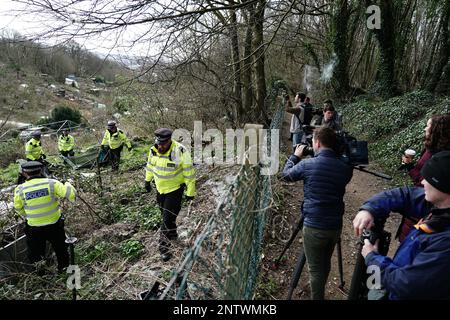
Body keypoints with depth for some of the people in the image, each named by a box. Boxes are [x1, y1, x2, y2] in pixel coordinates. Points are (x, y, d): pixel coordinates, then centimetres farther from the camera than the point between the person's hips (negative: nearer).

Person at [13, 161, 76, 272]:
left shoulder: (20, 189, -13)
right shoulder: (51, 183, -19)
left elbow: (18, 208, 2)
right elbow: (71, 193, -20)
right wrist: (67, 184, 2)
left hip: (34, 228, 0)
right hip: (55, 225, 0)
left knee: (35, 254, 26)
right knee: (61, 250, 24)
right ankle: (64, 268, 41)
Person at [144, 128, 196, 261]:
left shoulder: (180, 151, -26)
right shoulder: (153, 150, -9)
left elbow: (189, 173, -19)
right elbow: (150, 165, 12)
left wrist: (190, 192, -14)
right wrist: (147, 180, 20)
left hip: (175, 189, -6)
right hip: (160, 188, 6)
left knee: (168, 219, -5)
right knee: (165, 214, 21)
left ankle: (164, 248, 9)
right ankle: (173, 234, 46)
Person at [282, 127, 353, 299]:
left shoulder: (307, 164, -14)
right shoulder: (346, 168, -4)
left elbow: (286, 174, 3)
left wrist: (295, 156, 18)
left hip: (314, 226, -5)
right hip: (336, 226, 5)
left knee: (316, 269, 10)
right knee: (325, 264, 26)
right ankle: (320, 293, 47)